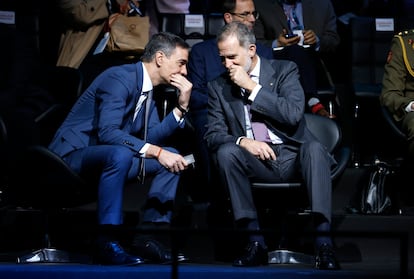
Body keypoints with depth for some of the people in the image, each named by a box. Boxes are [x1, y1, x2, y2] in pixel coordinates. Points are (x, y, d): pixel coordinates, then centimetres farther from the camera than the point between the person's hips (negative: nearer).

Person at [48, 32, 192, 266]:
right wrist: (157, 152, -32)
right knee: (120, 153, -38)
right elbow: (107, 132, -30)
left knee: (172, 157, 2)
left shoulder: (148, 88, 11)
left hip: (105, 157, 10)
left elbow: (152, 137, 7)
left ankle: (148, 237, -5)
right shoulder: (120, 79, -18)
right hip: (73, 155, -10)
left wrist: (181, 106, -4)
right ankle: (108, 242, -35)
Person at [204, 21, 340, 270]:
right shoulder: (219, 86, 11)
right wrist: (242, 141, -18)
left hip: (292, 155, -1)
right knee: (225, 152, -29)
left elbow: (294, 114, -11)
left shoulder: (285, 70, 5)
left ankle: (324, 245, -39)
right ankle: (256, 243, -29)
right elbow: (213, 134, 3)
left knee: (314, 148, -34)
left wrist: (252, 88, -11)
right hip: (255, 161, 2)